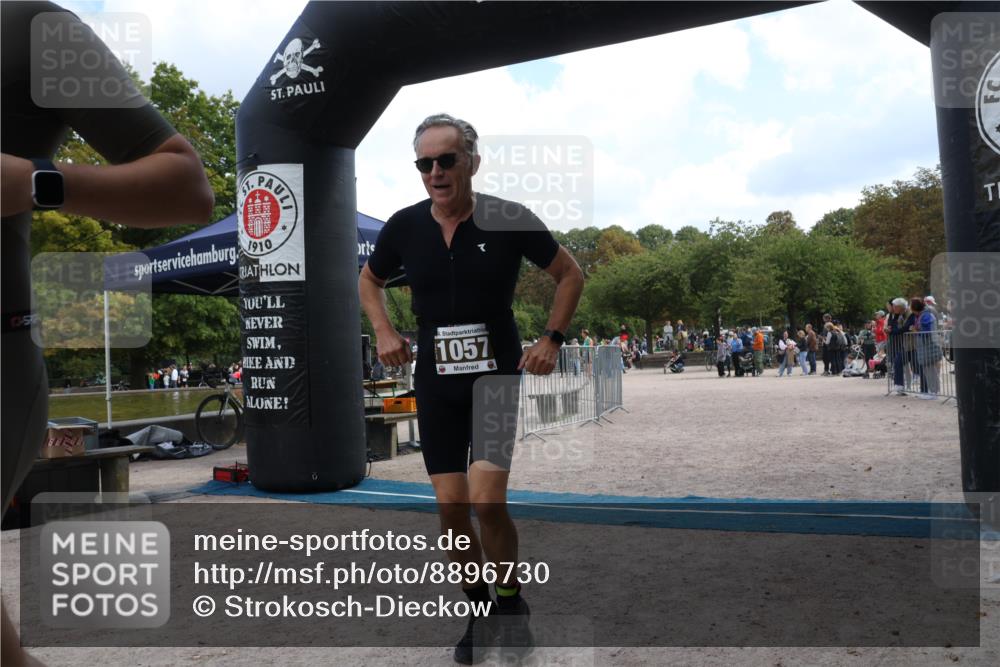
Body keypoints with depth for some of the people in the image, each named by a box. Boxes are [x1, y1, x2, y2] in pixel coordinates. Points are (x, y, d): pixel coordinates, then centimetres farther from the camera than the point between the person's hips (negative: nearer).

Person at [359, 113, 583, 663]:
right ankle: (479, 611, 25)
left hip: (497, 374, -3)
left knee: (486, 500, -14)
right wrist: (383, 331, 2)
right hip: (435, 381, 3)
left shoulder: (510, 219, -9)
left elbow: (570, 274, 4)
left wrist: (551, 338, -5)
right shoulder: (404, 226, -2)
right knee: (450, 505, 3)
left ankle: (511, 602, 13)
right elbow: (369, 280, 18)